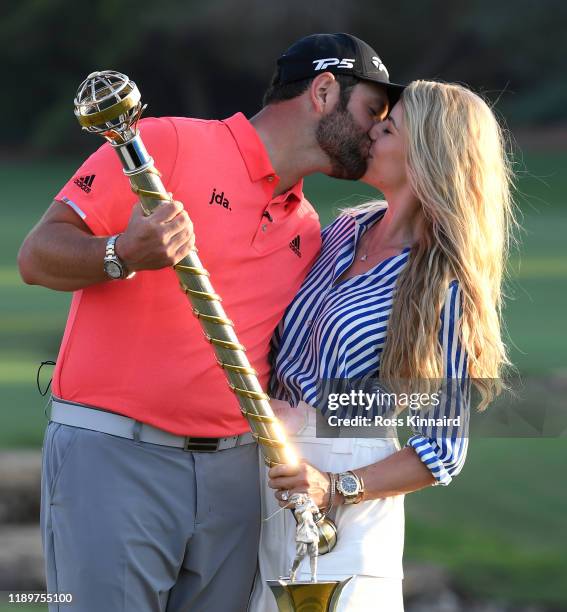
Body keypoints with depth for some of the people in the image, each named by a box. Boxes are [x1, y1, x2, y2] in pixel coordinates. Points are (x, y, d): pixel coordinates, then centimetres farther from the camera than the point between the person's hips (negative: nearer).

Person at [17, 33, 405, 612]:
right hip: (111, 455, -6)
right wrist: (125, 255, -27)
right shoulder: (168, 144, -5)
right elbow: (37, 255, -9)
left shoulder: (306, 232, 15)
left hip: (232, 471, 6)